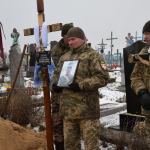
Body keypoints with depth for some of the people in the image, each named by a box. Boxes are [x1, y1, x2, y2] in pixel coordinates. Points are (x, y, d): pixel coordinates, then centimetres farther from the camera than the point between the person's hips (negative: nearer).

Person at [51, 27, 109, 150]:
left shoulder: (92, 55, -4)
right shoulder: (64, 57, 18)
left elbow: (103, 78, -12)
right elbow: (56, 74, 28)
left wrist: (81, 85, -21)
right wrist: (55, 84, 5)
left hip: (86, 110, -7)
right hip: (68, 110, 7)